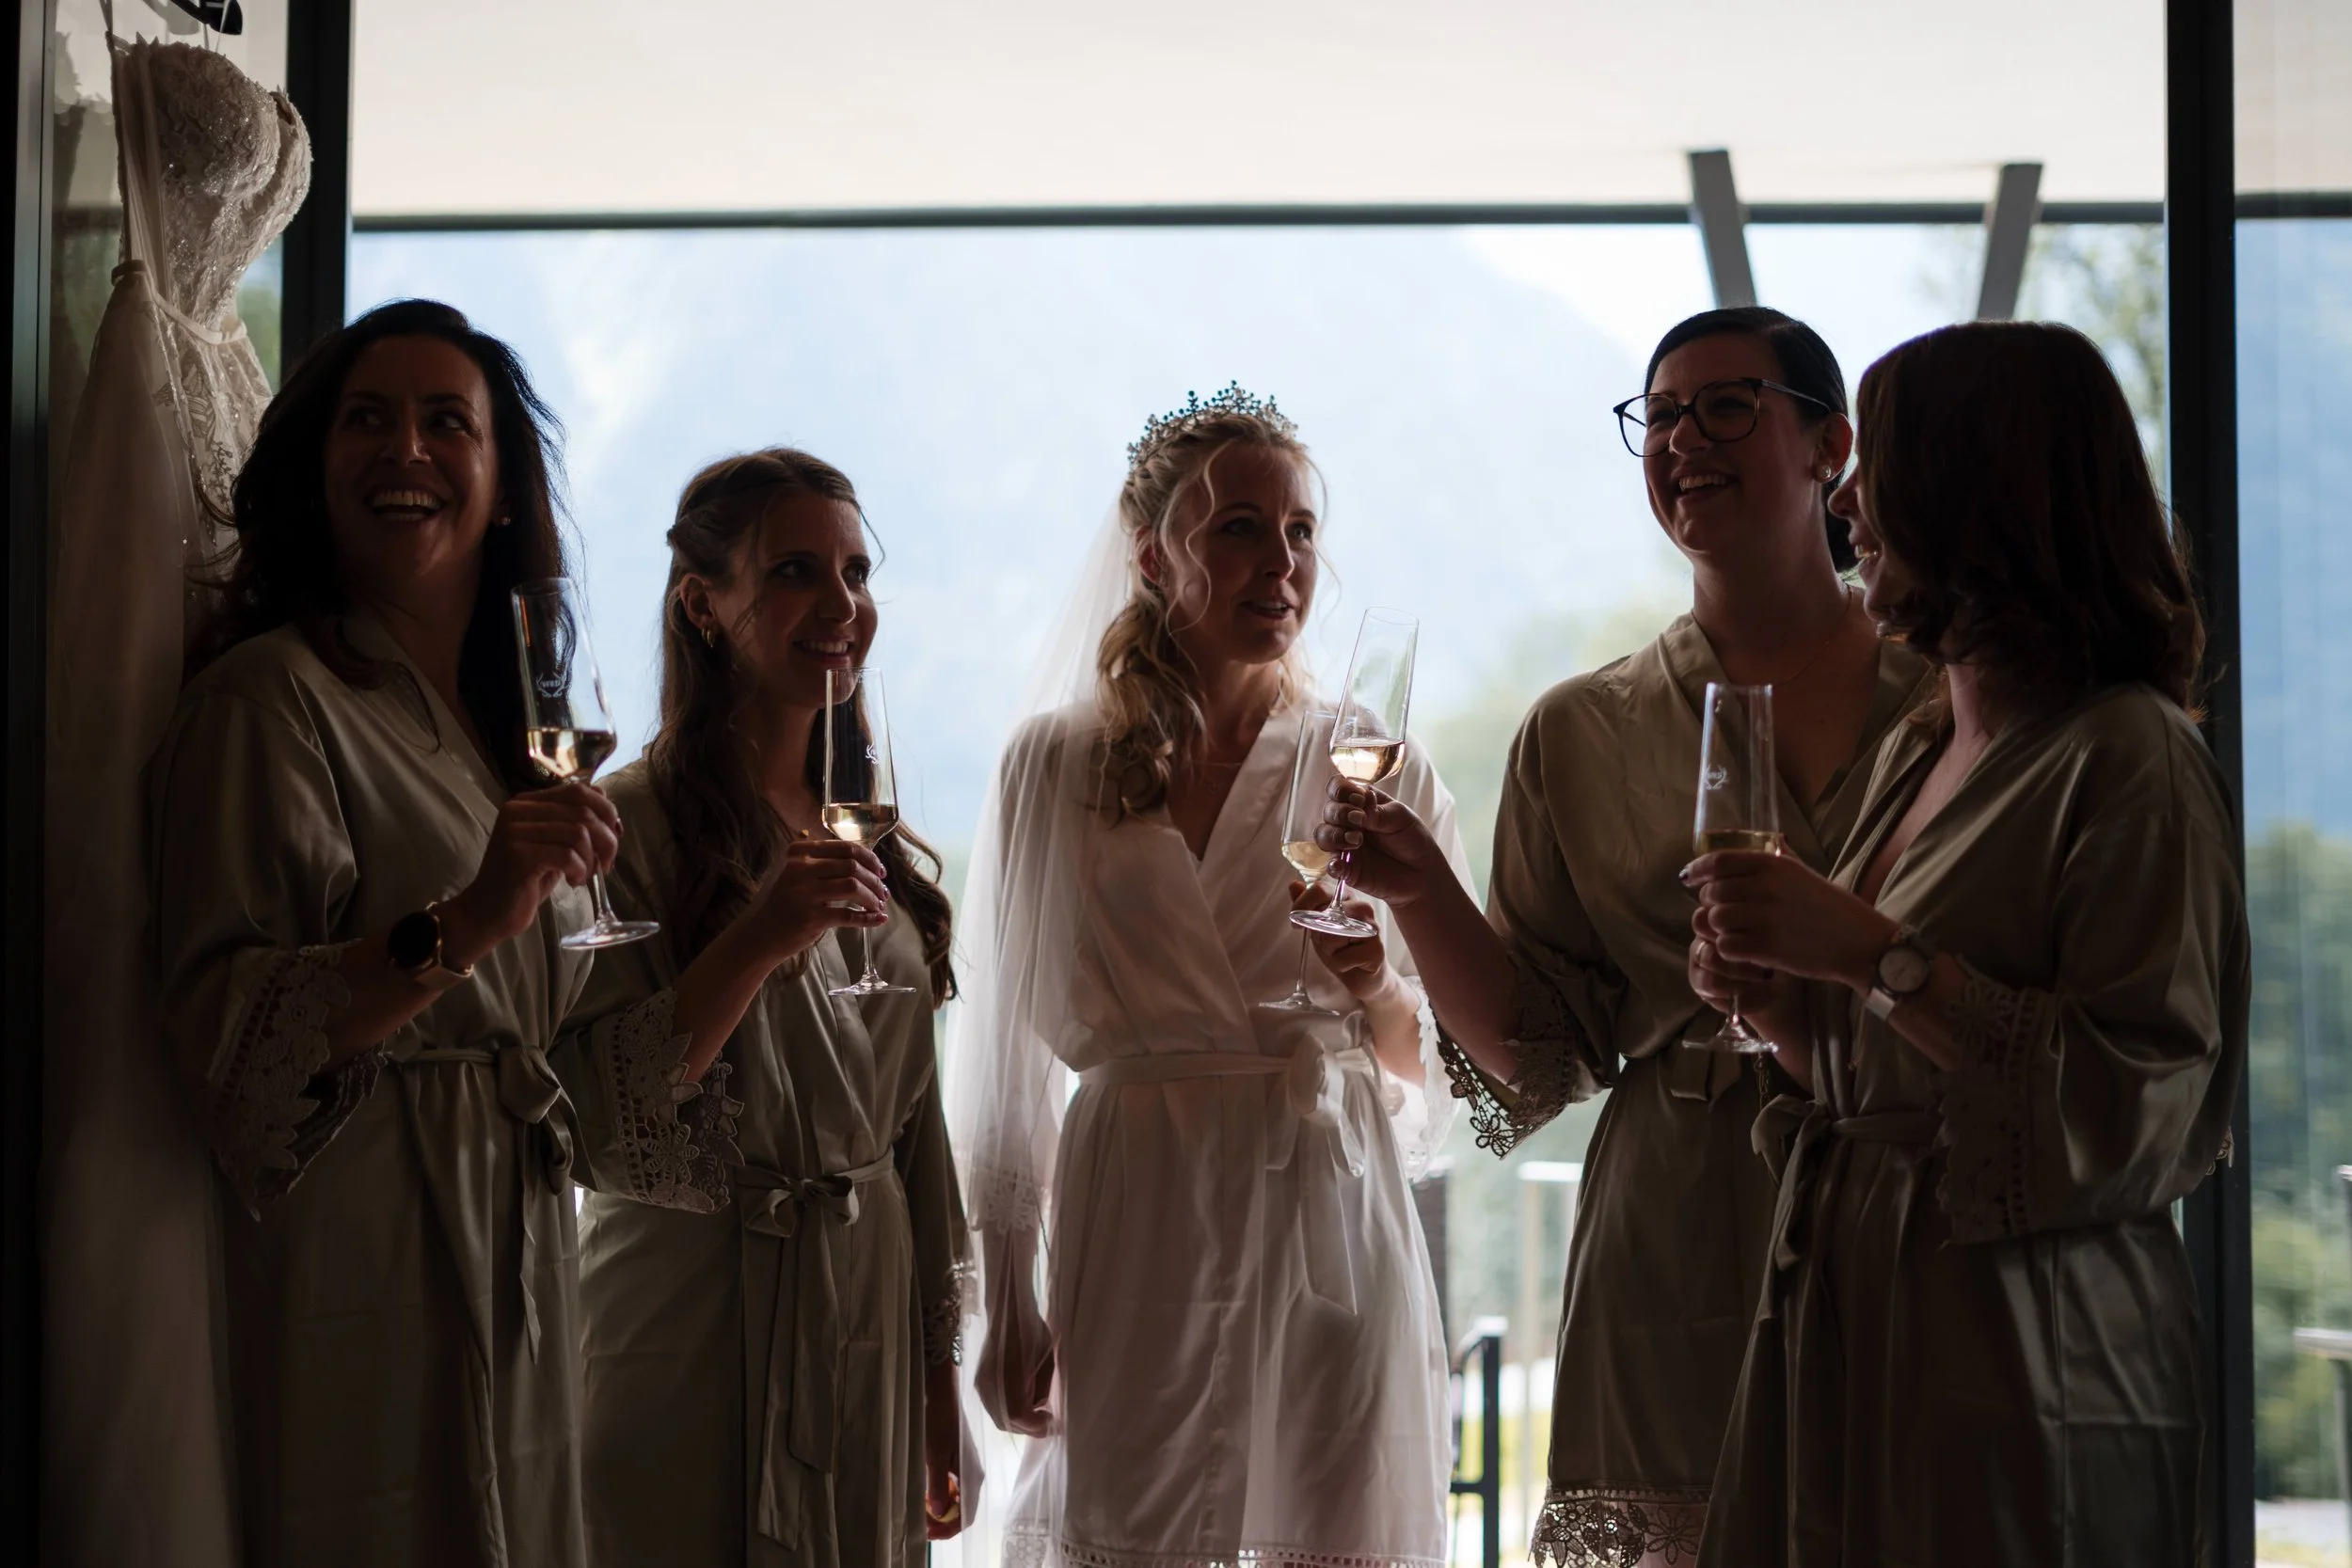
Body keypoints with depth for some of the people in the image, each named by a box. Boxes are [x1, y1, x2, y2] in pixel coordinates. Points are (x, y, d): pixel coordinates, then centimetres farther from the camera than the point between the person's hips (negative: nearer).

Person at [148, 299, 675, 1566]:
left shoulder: (507, 723, 18)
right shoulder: (271, 696, -9)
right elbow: (226, 1025, -21)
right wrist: (462, 926, -30)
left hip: (515, 1259, 8)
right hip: (359, 1261, -8)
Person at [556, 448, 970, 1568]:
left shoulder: (879, 848, 10)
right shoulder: (633, 826, -11)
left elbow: (915, 1127, 13)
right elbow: (595, 1131, -20)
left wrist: (939, 1387, 13)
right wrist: (757, 941, -28)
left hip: (872, 1336, 6)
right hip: (693, 1338, -6)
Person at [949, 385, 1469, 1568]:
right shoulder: (1056, 765, 5)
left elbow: (1425, 1072, 10)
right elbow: (1010, 1050, 9)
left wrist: (1378, 989, -12)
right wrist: (1006, 1303, 7)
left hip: (1327, 1221, 1)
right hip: (1135, 1237, 0)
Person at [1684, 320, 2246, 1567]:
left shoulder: (2127, 760, -12)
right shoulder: (1915, 751, 15)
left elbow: (2135, 1107, -21)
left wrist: (1874, 954, -21)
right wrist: (1767, 992, 3)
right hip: (1843, 1339, 8)